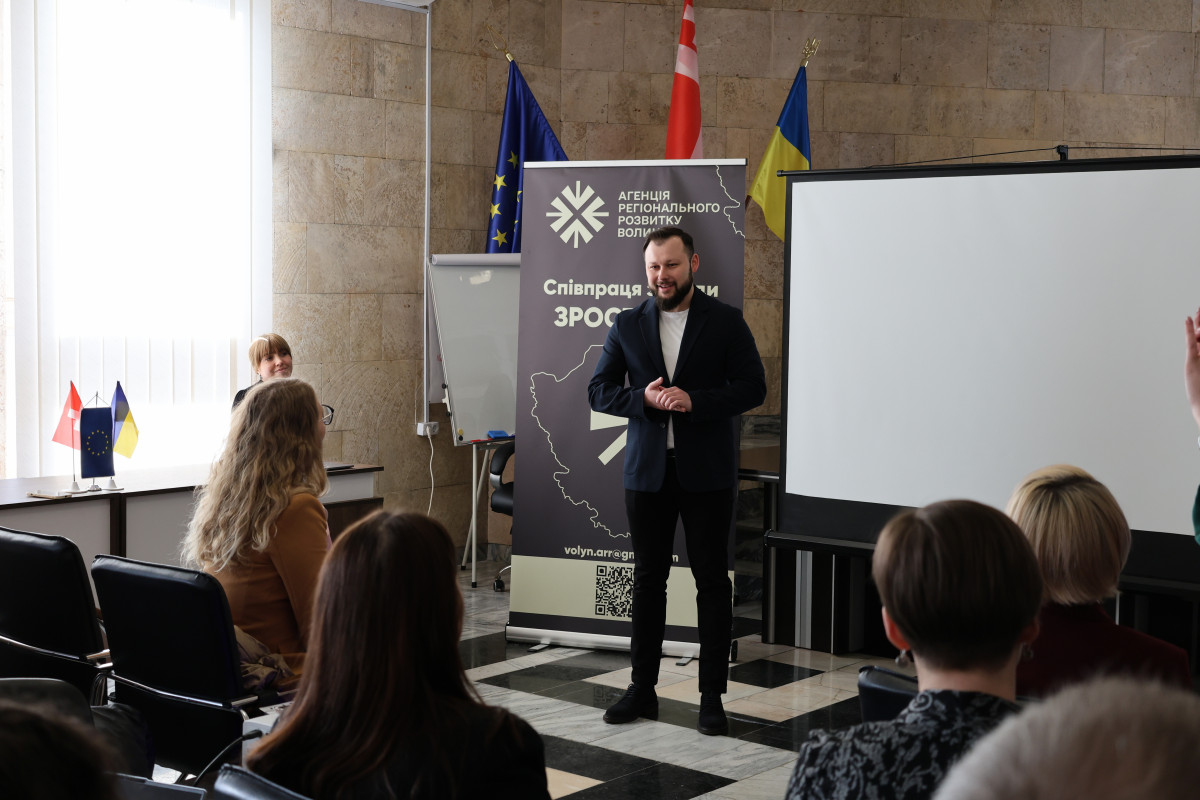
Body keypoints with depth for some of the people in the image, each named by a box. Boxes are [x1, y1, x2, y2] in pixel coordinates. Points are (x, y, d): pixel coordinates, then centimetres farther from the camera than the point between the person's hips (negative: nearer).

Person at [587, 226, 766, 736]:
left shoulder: (725, 322, 0)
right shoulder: (628, 325, 7)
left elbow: (752, 387, -5)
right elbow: (598, 391, 5)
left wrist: (694, 401, -18)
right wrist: (645, 398, -14)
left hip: (706, 473, -2)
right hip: (648, 471, 2)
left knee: (712, 581, 1)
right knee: (648, 579, 9)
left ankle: (712, 695, 9)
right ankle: (643, 689, 19)